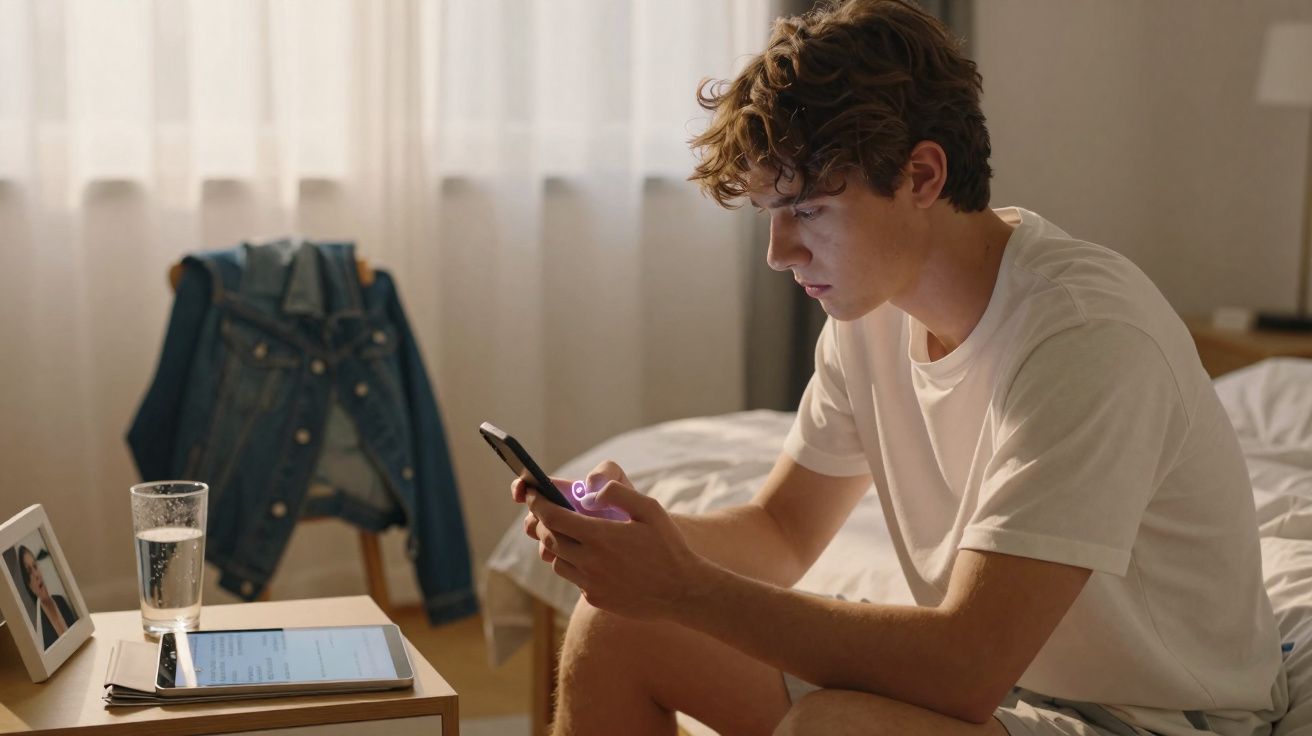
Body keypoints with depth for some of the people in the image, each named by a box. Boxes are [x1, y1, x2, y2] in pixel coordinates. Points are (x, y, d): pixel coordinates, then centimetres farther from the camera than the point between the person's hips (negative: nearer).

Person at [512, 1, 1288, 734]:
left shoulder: (1084, 335, -27)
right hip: (983, 671, 7)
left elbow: (967, 669, -32)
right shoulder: (871, 308, -2)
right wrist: (638, 523, -12)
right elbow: (780, 531, 9)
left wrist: (685, 589, -29)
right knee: (615, 622, 0)